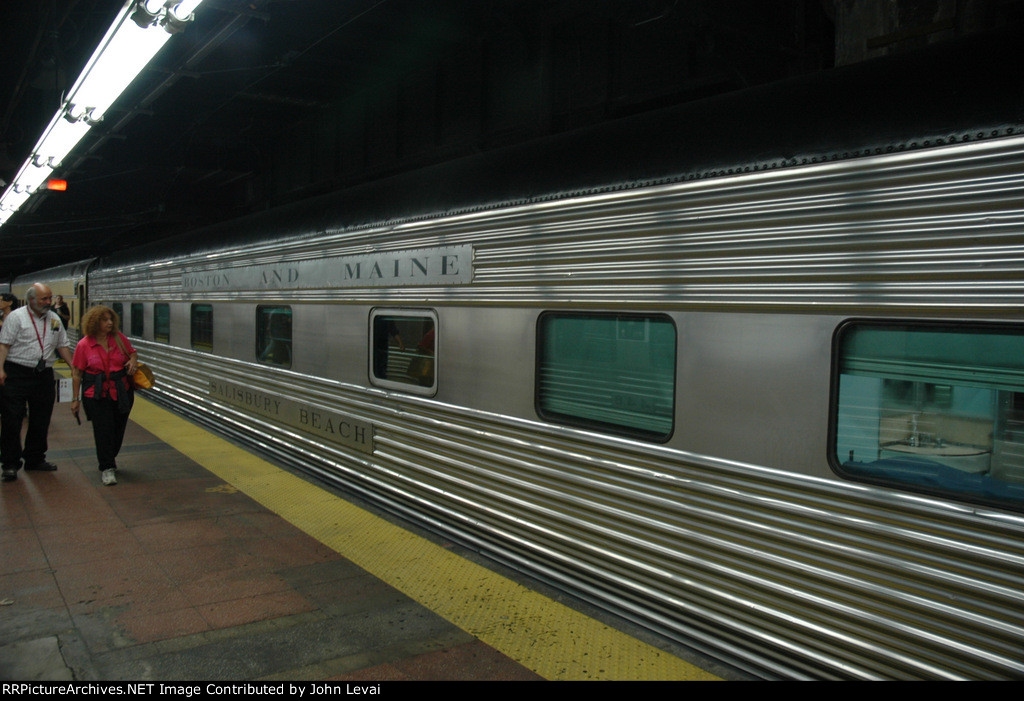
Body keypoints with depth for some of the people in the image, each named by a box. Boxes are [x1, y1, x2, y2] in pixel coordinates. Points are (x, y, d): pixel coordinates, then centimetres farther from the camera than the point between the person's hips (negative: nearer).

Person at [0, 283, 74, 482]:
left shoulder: (54, 319, 12)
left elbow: (63, 345, 17)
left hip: (44, 375, 5)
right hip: (17, 374, -5)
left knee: (41, 421, 11)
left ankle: (35, 459, 24)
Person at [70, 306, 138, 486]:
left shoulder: (119, 338, 2)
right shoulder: (84, 345, -4)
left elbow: (132, 353, 18)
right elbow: (77, 373, -1)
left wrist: (133, 361, -7)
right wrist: (75, 399, -2)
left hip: (122, 392, 3)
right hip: (96, 395, -3)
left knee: (118, 428, 12)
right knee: (103, 430, -7)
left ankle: (110, 458, 37)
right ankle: (107, 468, 2)